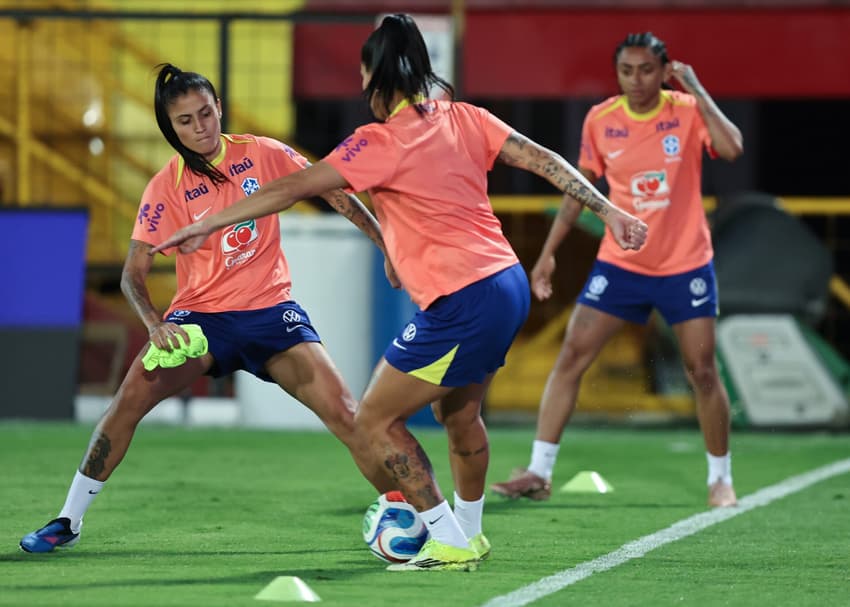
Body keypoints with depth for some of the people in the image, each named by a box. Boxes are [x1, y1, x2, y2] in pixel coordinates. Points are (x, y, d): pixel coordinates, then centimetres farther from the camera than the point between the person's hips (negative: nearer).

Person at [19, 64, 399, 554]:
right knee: (132, 397, -20)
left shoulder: (262, 154, -2)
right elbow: (134, 273, -9)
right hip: (199, 315, -1)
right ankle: (69, 521, -9)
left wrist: (386, 242, 0)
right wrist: (155, 325, -27)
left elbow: (334, 193, 7)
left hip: (271, 309, 1)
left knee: (342, 411, -14)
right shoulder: (167, 188, -6)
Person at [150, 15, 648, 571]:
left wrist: (207, 224, -3)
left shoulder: (381, 142, -10)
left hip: (462, 305, -8)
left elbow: (292, 189, -10)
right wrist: (608, 211, 13)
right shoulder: (464, 118, 8)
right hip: (509, 284, 8)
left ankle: (449, 543, 3)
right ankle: (469, 534, 42)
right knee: (458, 413, 27)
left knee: (375, 420, 3)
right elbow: (544, 161, 6)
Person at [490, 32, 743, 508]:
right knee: (572, 356, -7)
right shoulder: (600, 120, -2)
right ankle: (539, 472, -3)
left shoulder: (688, 111, -9)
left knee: (703, 371, 0)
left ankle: (721, 479, 18)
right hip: (621, 263, 2)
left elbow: (732, 149, -28)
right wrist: (549, 252, 7)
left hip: (686, 266, -2)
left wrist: (697, 91, -26)